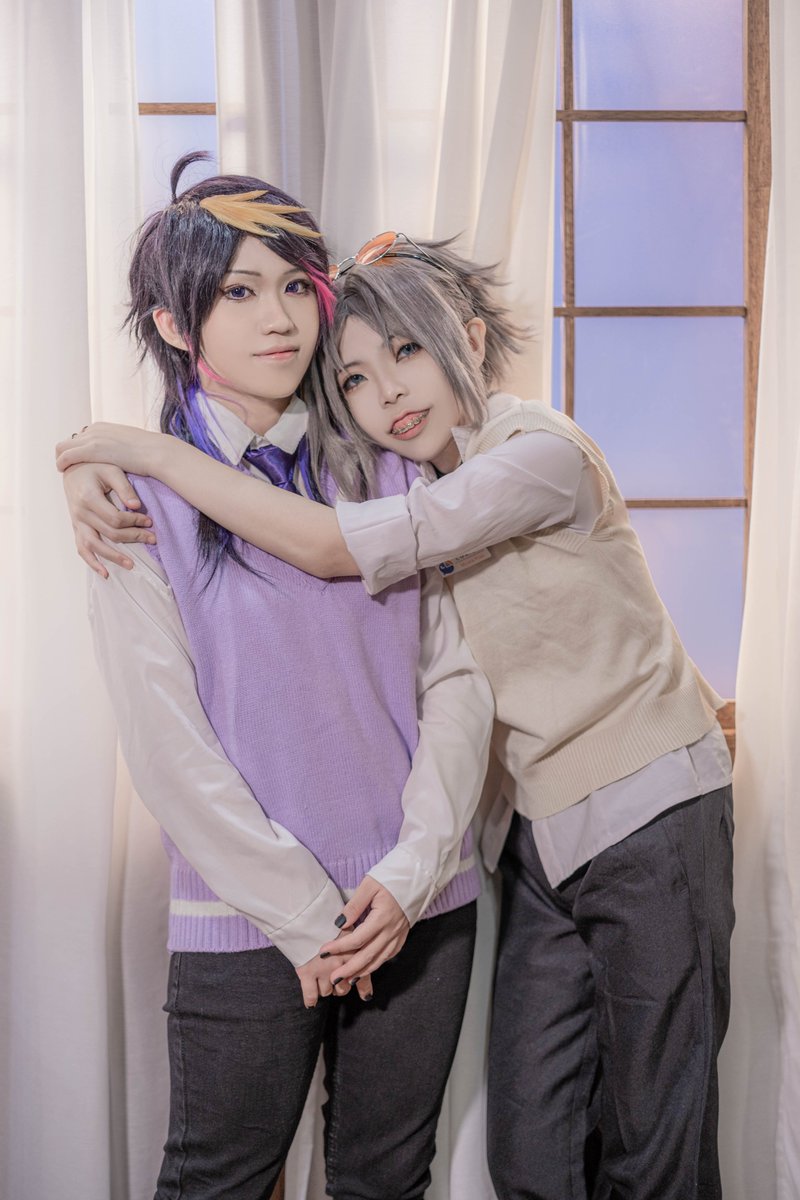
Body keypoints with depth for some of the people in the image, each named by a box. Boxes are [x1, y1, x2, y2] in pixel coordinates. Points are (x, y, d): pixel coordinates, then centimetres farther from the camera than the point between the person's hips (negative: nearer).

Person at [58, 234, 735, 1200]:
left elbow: (332, 547, -28)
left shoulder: (542, 453, -19)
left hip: (652, 823, -6)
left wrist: (150, 452, -20)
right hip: (542, 832, 7)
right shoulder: (411, 486, 5)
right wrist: (99, 484, -10)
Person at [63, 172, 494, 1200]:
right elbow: (165, 739, -9)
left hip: (422, 907, 3)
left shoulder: (382, 469, 6)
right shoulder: (141, 497, -3)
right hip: (248, 923, -3)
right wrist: (306, 911, -11)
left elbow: (456, 675, 2)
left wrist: (411, 872, -9)